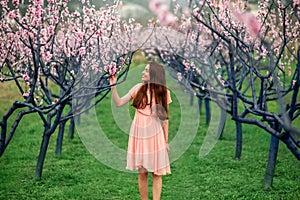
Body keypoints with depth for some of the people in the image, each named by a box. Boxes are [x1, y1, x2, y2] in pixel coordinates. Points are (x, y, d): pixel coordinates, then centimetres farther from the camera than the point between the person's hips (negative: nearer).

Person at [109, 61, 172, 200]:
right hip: (138, 134, 1)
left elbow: (165, 118, 3)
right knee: (142, 172, 7)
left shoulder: (163, 92, -2)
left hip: (155, 134, -1)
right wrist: (113, 87, -9)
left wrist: (166, 141, 4)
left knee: (156, 173, 0)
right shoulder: (138, 88, 0)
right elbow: (118, 103, 2)